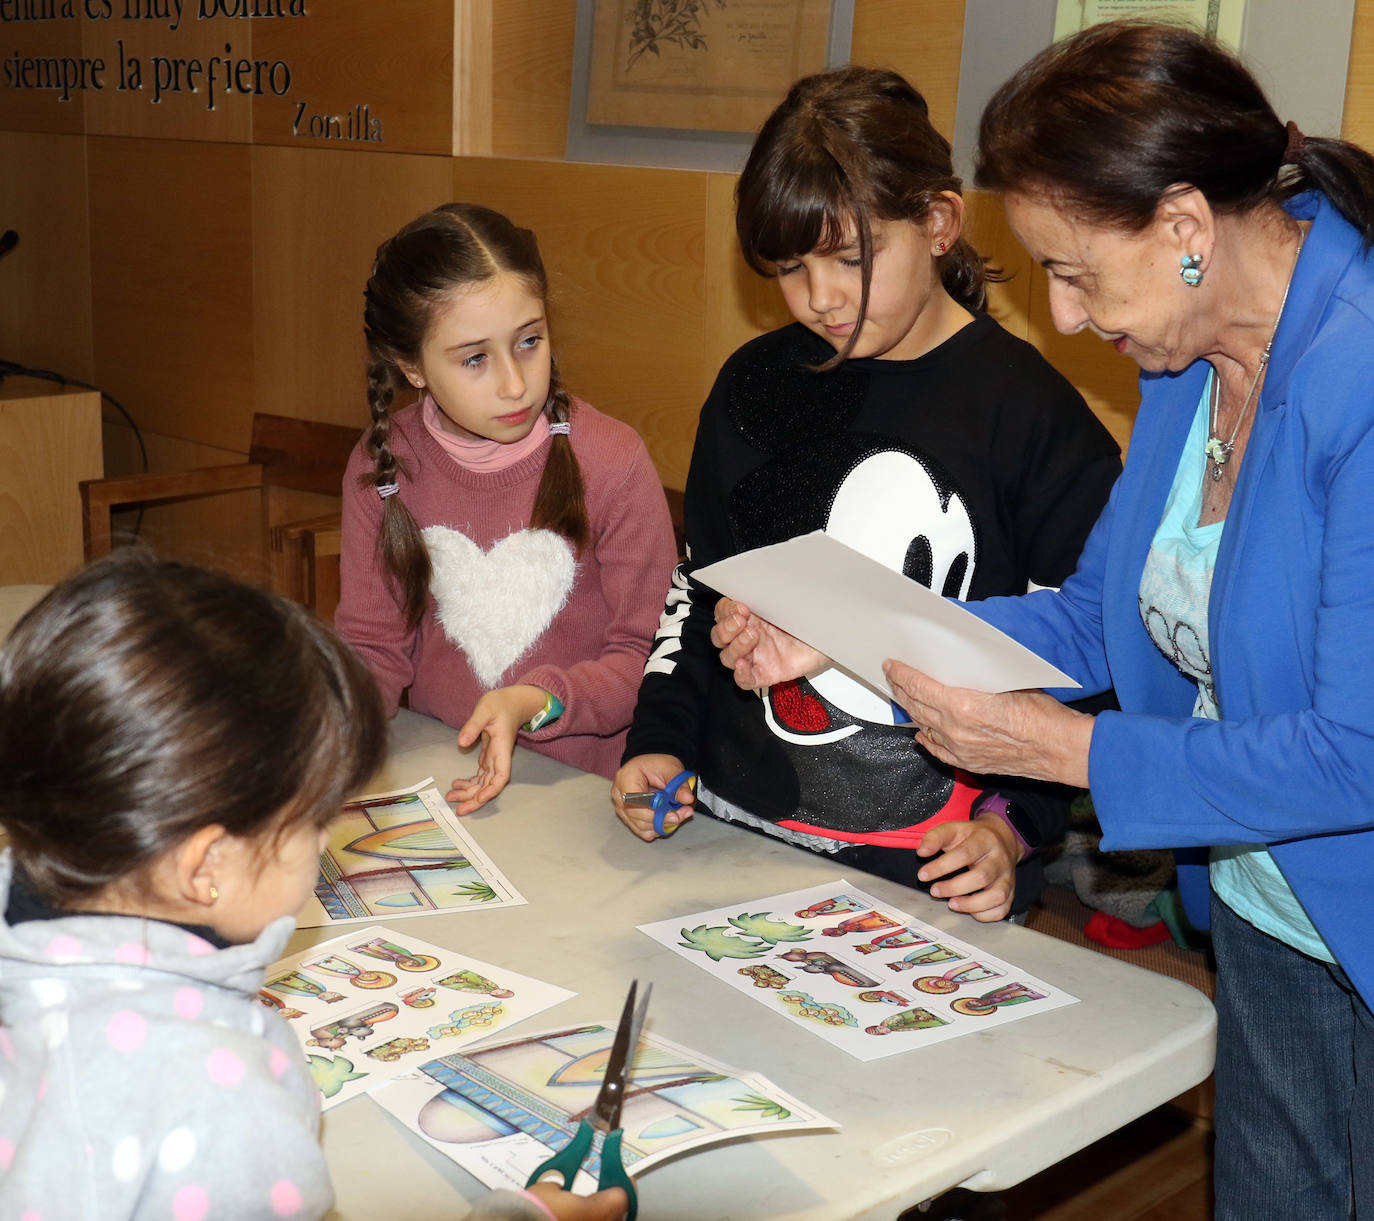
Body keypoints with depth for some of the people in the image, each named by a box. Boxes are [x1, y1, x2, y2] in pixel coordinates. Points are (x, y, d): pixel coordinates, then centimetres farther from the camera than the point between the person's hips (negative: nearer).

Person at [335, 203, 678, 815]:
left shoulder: (613, 460, -8)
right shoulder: (382, 465, 1)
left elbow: (646, 654, -4)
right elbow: (372, 644, 6)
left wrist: (537, 701, -21)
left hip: (585, 785, 0)